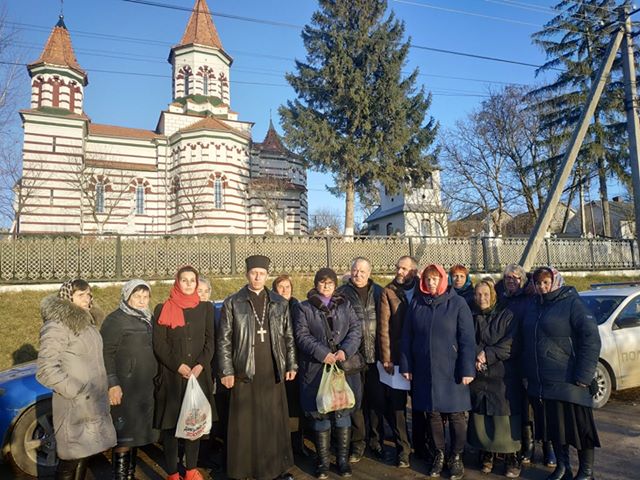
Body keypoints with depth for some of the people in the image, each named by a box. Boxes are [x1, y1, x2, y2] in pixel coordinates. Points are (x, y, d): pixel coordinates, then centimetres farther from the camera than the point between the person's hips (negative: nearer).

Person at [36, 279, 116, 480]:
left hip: (93, 402, 8)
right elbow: (46, 370, -19)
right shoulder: (56, 326, -15)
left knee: (84, 453, 17)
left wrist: (101, 390, 12)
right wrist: (76, 392, -21)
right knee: (70, 459, 2)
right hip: (74, 406, -8)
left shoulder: (88, 322, 11)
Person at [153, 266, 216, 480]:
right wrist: (177, 365, -12)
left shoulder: (206, 308, 9)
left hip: (199, 373, 2)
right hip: (171, 375, -2)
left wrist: (201, 365, -9)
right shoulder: (163, 309, 2)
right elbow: (158, 344, -2)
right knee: (170, 423, 2)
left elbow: (210, 340, 6)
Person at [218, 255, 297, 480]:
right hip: (245, 371, -2)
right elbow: (224, 340, 0)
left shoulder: (280, 303, 8)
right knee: (246, 423, 4)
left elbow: (289, 337, 11)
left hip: (274, 372, 2)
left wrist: (291, 365, 7)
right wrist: (226, 371, -5)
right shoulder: (232, 303, 0)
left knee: (276, 421, 8)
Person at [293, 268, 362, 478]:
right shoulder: (304, 308, 4)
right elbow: (302, 335, -5)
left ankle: (343, 459, 21)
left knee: (343, 413, 7)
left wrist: (345, 351, -12)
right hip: (316, 369, -2)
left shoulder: (345, 306, 11)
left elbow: (356, 330, 4)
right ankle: (323, 462, 18)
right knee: (320, 415, 4)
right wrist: (322, 353, -17)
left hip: (344, 368, 2)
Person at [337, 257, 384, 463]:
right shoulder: (341, 293, 2)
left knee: (377, 399, 10)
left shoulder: (378, 292, 7)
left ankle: (376, 441, 26)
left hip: (375, 355, 2)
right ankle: (357, 443, 21)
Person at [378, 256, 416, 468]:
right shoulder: (388, 292, -2)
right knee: (396, 404, 2)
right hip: (396, 357, -2)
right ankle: (402, 448, 16)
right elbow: (383, 327, -6)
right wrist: (386, 358, -11)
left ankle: (421, 443, 31)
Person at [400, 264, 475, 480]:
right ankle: (439, 454, 29)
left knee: (455, 415, 6)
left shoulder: (457, 303, -6)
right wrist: (406, 365, 4)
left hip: (451, 370, -2)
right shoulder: (416, 303, 3)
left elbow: (467, 339, -8)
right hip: (424, 370, 3)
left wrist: (467, 369, -12)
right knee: (433, 414, 11)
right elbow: (407, 337, 6)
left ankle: (456, 457, 25)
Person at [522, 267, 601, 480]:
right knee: (554, 426, 15)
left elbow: (591, 340, -13)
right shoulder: (535, 306, 12)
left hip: (567, 381, -6)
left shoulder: (572, 303, -7)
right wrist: (527, 374, 13)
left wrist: (582, 377, -17)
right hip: (539, 383, 6)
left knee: (579, 427, 6)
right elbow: (528, 340, 19)